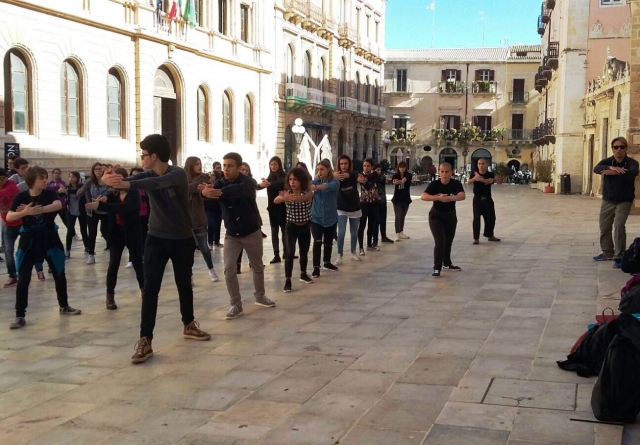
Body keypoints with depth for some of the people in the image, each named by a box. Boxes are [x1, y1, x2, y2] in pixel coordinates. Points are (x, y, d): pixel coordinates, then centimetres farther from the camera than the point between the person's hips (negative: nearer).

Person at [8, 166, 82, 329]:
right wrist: (25, 212, -33)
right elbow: (9, 217, -14)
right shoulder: (21, 197, -5)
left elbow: (58, 205, -27)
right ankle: (20, 315, -1)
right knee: (23, 279, -6)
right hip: (29, 241, -2)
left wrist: (37, 209, -40)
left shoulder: (50, 193, -5)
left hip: (49, 239, 2)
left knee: (59, 274, 13)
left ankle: (64, 306, 33)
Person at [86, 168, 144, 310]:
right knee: (113, 265, -2)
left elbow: (123, 207, -33)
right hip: (116, 234, 3)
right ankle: (110, 296, 4)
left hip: (132, 234, -3)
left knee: (137, 264, 8)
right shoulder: (114, 194, 3)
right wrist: (103, 201, -22)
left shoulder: (134, 194, -15)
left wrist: (100, 205, -43)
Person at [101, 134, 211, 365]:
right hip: (156, 238, 3)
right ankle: (145, 340, -10)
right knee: (150, 288, -9)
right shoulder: (148, 174, -2)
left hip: (182, 239, -3)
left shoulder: (177, 174, -18)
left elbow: (158, 183, -38)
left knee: (184, 285, 14)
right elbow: (130, 180, -21)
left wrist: (125, 184, -54)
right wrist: (112, 179, -46)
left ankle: (189, 324, 36)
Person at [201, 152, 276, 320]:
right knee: (229, 270, -8)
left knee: (258, 267, 14)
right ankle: (236, 305, 2)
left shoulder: (248, 182, -18)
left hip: (252, 232, -2)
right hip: (231, 234, 2)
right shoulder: (220, 183, -5)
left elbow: (238, 190, -42)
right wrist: (206, 191, -55)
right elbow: (212, 192, -28)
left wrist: (217, 192, -61)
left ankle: (260, 296, 35)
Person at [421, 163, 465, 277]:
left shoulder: (456, 184, -15)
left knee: (448, 241, 18)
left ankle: (447, 263, 40)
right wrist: (438, 197, -48)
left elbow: (462, 196, -33)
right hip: (436, 216, -3)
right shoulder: (434, 184, -19)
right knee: (440, 241, -15)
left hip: (450, 216, 3)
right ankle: (437, 268, -9)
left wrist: (449, 198, -50)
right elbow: (423, 196, -33)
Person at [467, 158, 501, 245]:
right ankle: (476, 238, -4)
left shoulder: (490, 174, -4)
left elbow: (490, 181, -27)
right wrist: (474, 178, -48)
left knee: (491, 217, 12)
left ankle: (490, 235, 31)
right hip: (477, 199, -2)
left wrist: (480, 179, -46)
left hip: (487, 199, 2)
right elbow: (468, 182, -25)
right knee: (476, 218, -8)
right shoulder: (475, 173, -5)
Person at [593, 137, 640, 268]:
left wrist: (613, 172, -38)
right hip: (607, 200, 4)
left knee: (619, 226, -15)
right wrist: (612, 167, -41)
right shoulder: (607, 161, -2)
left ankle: (619, 256, -8)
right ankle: (607, 252, 28)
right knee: (604, 227, 10)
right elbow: (596, 168, -24)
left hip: (624, 201, -4)